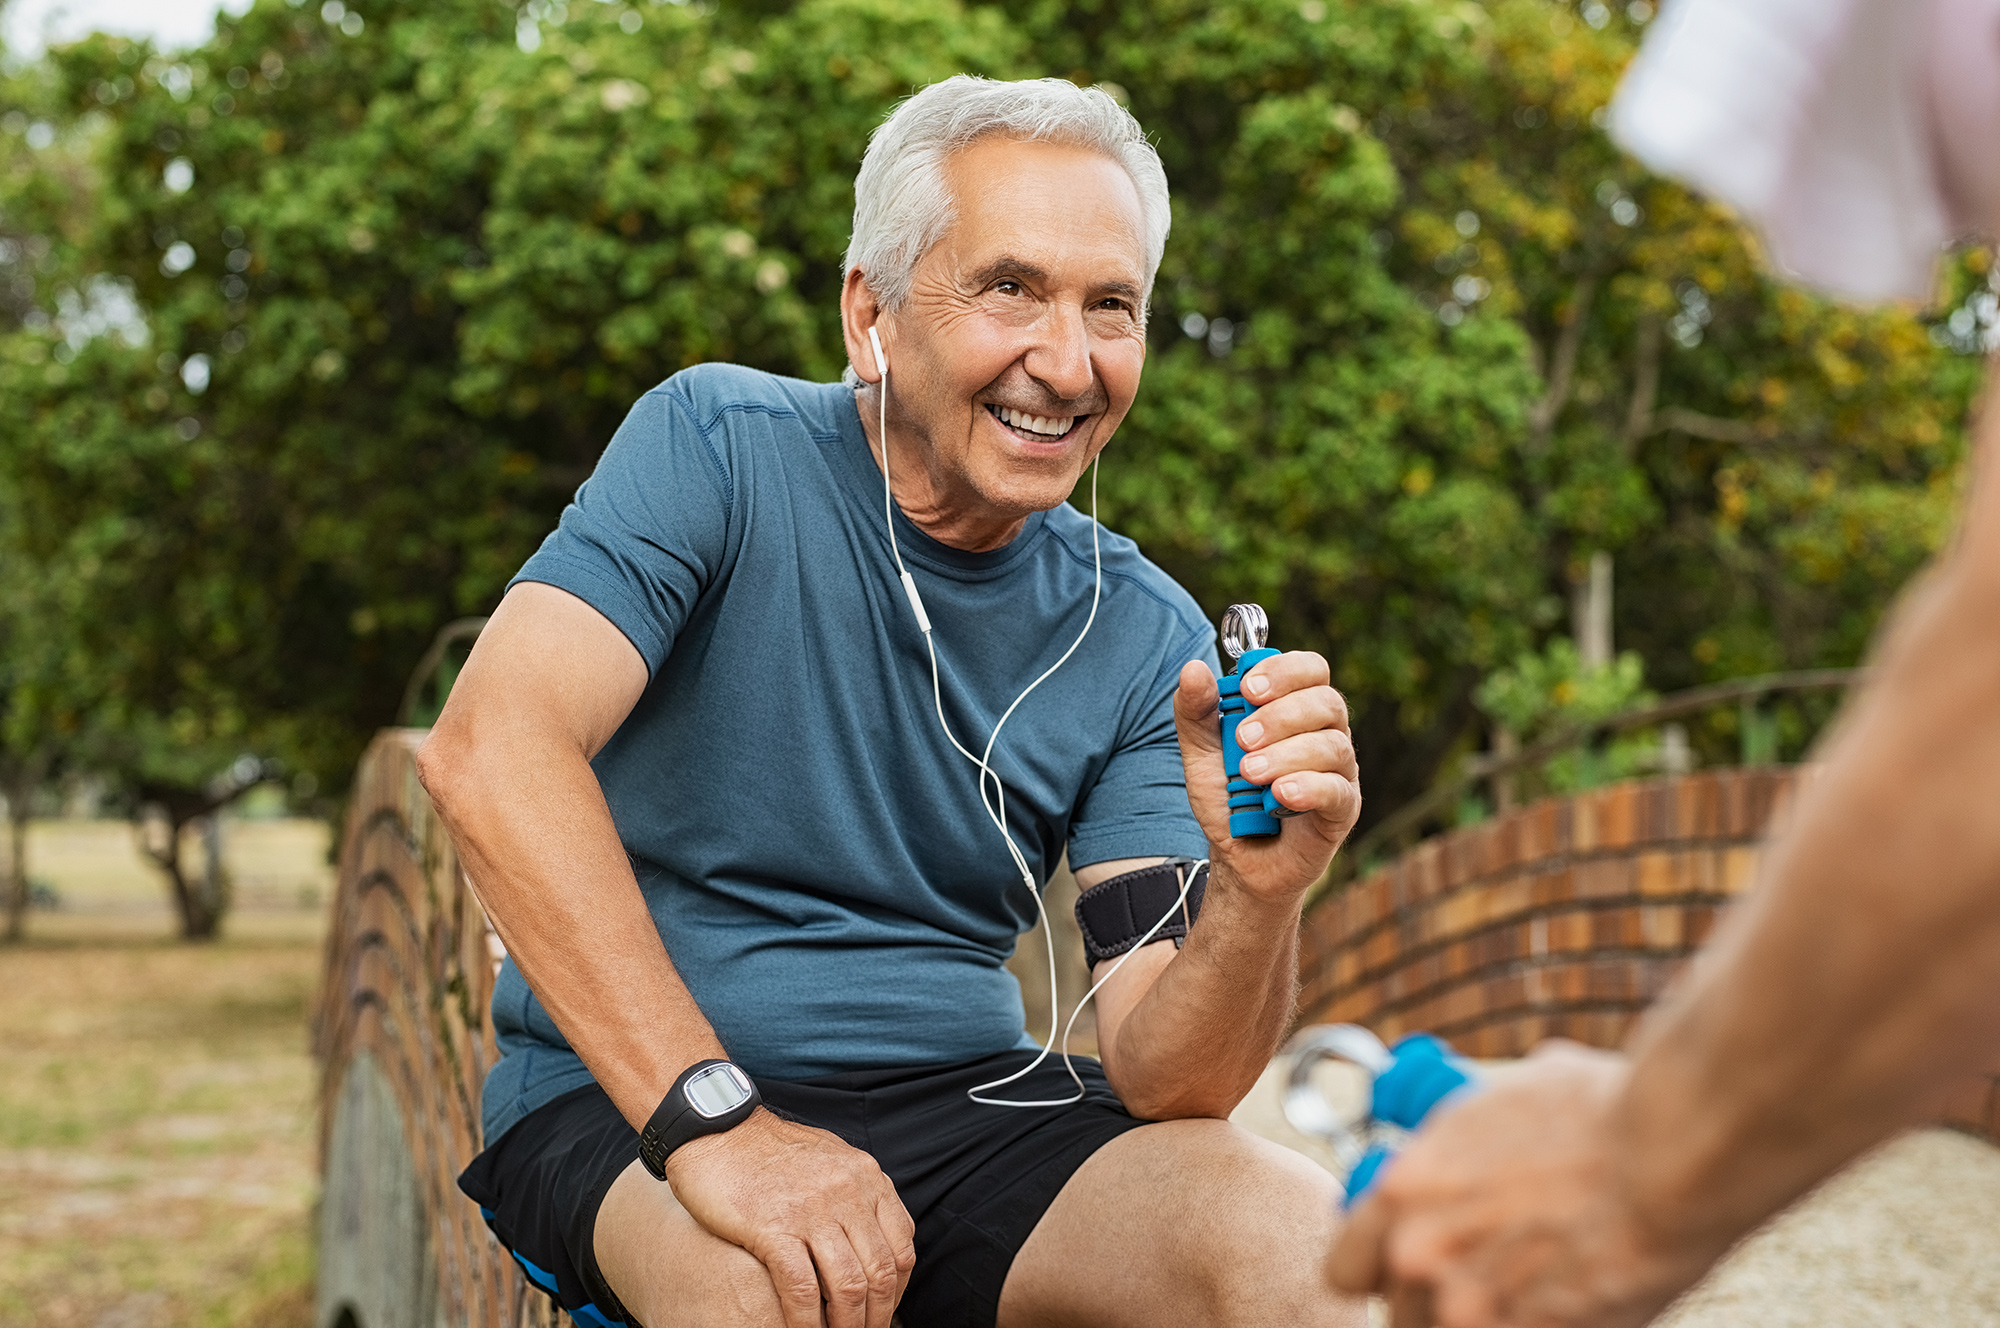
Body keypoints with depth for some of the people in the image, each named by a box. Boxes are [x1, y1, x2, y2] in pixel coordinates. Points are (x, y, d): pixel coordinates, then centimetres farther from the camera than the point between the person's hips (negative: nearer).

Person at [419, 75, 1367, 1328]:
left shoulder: (1146, 637, 1)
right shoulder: (718, 449, -8)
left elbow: (1159, 1077, -5)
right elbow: (491, 747, -23)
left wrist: (1258, 897, -28)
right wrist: (713, 1120, -30)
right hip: (630, 1094, -2)